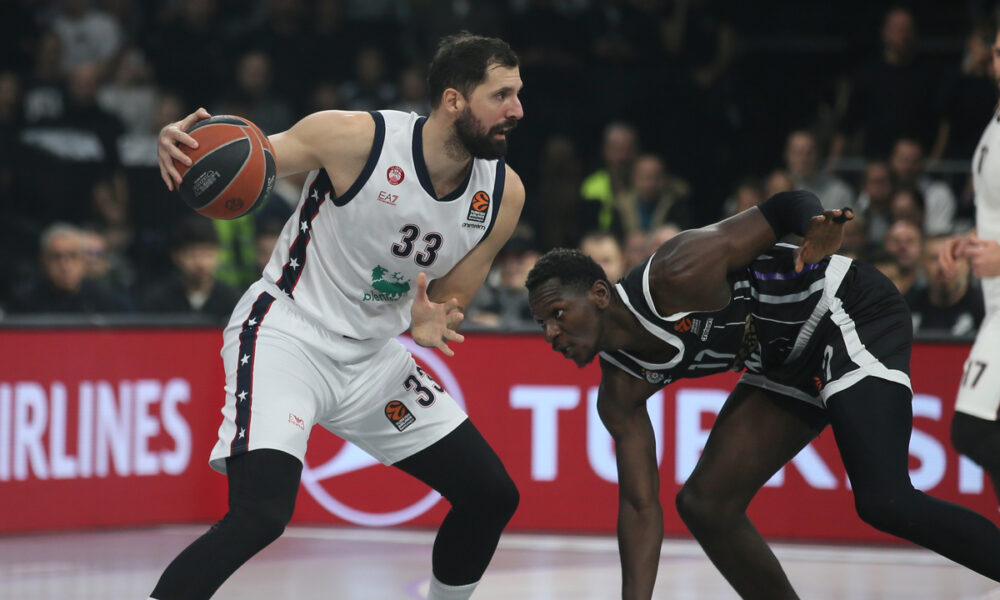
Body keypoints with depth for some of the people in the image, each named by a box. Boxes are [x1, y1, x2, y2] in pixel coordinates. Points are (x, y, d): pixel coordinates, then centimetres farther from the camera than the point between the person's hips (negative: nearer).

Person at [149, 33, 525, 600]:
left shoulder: (504, 194, -4)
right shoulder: (356, 138, -20)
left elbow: (450, 297, 8)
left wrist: (429, 325, -16)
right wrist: (180, 146, -35)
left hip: (372, 355, 7)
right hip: (286, 333, -7)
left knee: (493, 496, 9)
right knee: (261, 514, -27)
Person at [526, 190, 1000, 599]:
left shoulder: (676, 276, -26)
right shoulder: (620, 391, -4)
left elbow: (787, 206, -21)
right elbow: (640, 505, -1)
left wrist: (817, 228, -45)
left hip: (852, 313, -9)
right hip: (792, 360, 9)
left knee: (884, 502, -24)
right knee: (704, 503, 4)